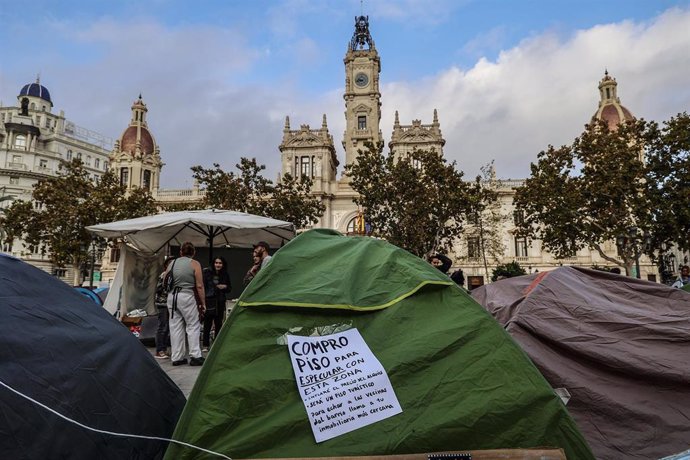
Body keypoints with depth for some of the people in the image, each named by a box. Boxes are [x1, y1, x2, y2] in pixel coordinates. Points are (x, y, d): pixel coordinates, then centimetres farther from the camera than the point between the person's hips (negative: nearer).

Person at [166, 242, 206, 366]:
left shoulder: (172, 263, 10)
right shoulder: (195, 264, -3)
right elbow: (199, 286, -7)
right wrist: (203, 303, -2)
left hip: (172, 296, 5)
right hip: (187, 296, -5)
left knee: (175, 327, 9)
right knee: (193, 326, 2)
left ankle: (177, 357, 13)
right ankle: (195, 356, -1)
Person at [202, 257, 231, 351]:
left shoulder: (225, 275, 7)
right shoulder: (207, 273, -4)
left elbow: (229, 289, 16)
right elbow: (202, 286, -8)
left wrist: (225, 287, -6)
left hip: (220, 303, 3)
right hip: (209, 301, -3)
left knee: (218, 324, 8)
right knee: (207, 324, -1)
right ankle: (205, 345, 9)